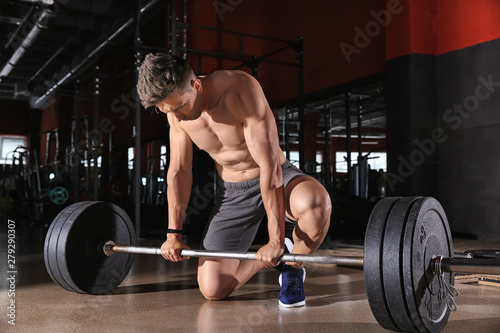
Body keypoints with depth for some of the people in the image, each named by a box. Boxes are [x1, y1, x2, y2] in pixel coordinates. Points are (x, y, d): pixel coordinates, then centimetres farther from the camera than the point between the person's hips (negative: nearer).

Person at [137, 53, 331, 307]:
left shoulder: (241, 89, -27)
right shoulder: (176, 111, -9)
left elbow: (270, 163, -30)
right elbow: (179, 171, 3)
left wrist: (276, 240, -32)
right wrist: (174, 234, 0)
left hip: (277, 179, -4)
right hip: (232, 193, 4)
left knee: (314, 202, -41)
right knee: (212, 290, -6)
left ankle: (294, 266, -8)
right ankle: (276, 258, 21)